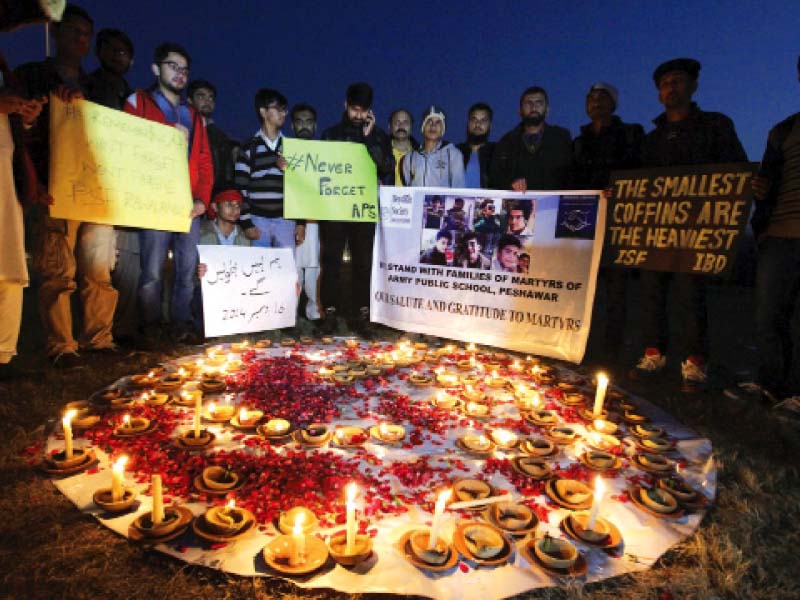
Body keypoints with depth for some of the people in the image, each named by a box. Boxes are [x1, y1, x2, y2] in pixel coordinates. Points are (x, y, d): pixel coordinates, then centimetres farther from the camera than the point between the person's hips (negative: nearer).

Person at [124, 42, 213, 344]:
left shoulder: (194, 116, 23)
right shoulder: (138, 102, 11)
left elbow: (204, 161, 14)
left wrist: (202, 199, 1)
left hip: (191, 205, 4)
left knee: (187, 270, 3)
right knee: (152, 271, -6)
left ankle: (183, 326, 11)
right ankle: (151, 330, 3)